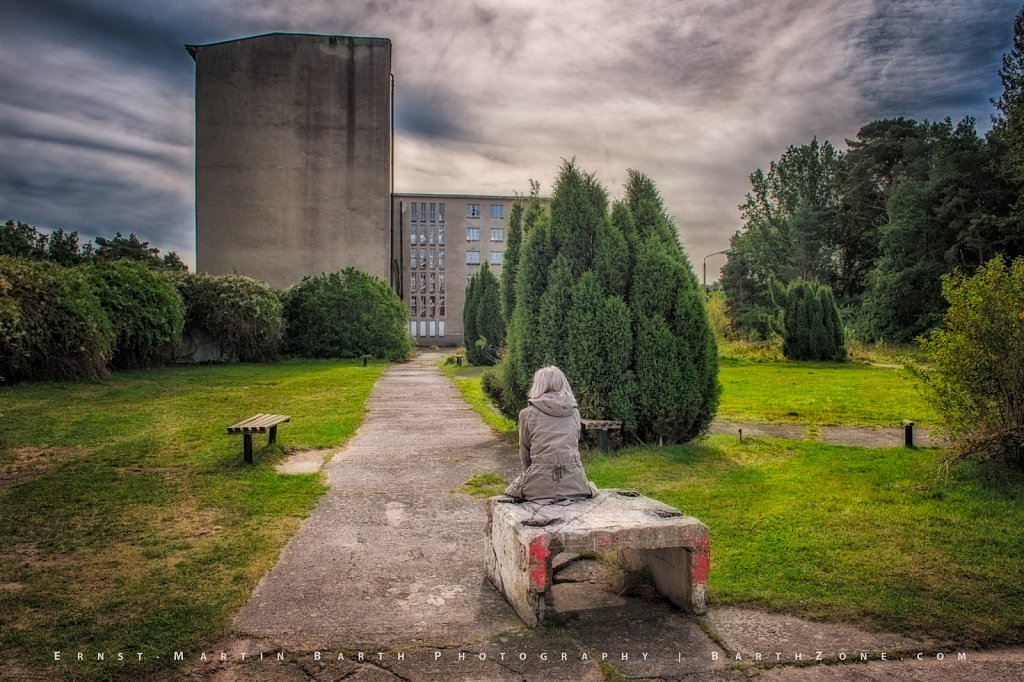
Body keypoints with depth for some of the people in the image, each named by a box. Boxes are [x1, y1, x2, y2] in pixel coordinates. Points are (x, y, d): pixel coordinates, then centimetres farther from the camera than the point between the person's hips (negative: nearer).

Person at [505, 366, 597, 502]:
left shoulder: (528, 414, 0)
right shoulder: (574, 413, 8)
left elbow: (525, 452, 7)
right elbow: (574, 446, 11)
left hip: (540, 486, -2)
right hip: (573, 484, 3)